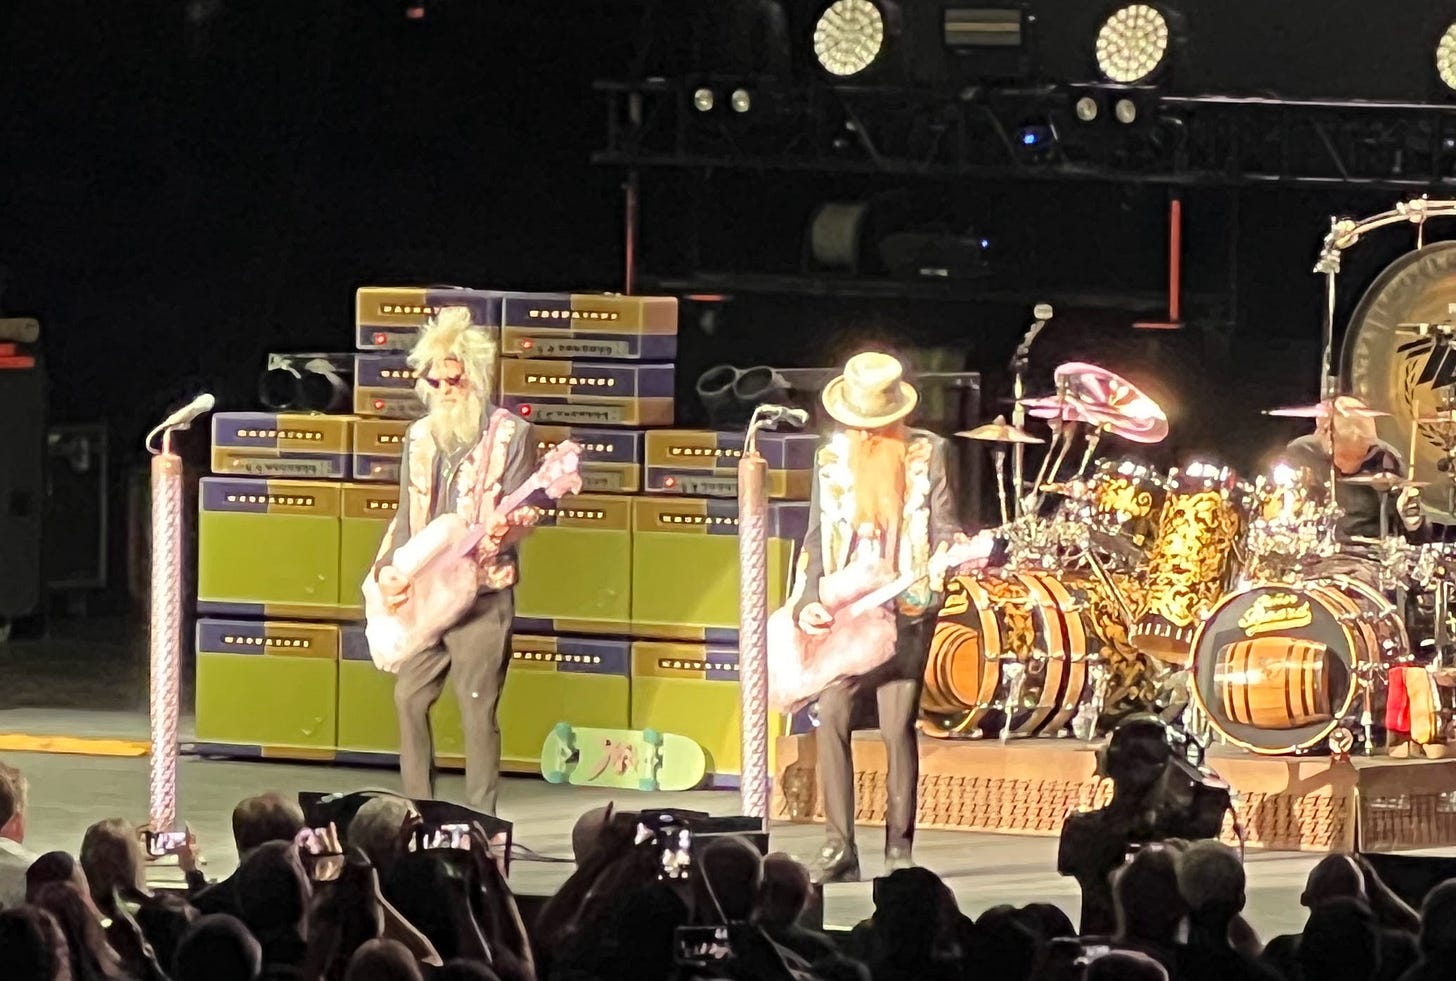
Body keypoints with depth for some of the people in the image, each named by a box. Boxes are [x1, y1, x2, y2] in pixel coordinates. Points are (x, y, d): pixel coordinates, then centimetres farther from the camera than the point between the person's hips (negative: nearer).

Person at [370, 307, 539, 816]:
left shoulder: (510, 434, -3)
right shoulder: (420, 437, 14)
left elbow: (526, 509, -6)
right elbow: (406, 515, 17)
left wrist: (507, 526, -28)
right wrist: (388, 570, 3)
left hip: (483, 595, -6)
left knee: (477, 707, -8)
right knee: (410, 697, 5)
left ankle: (479, 821, -3)